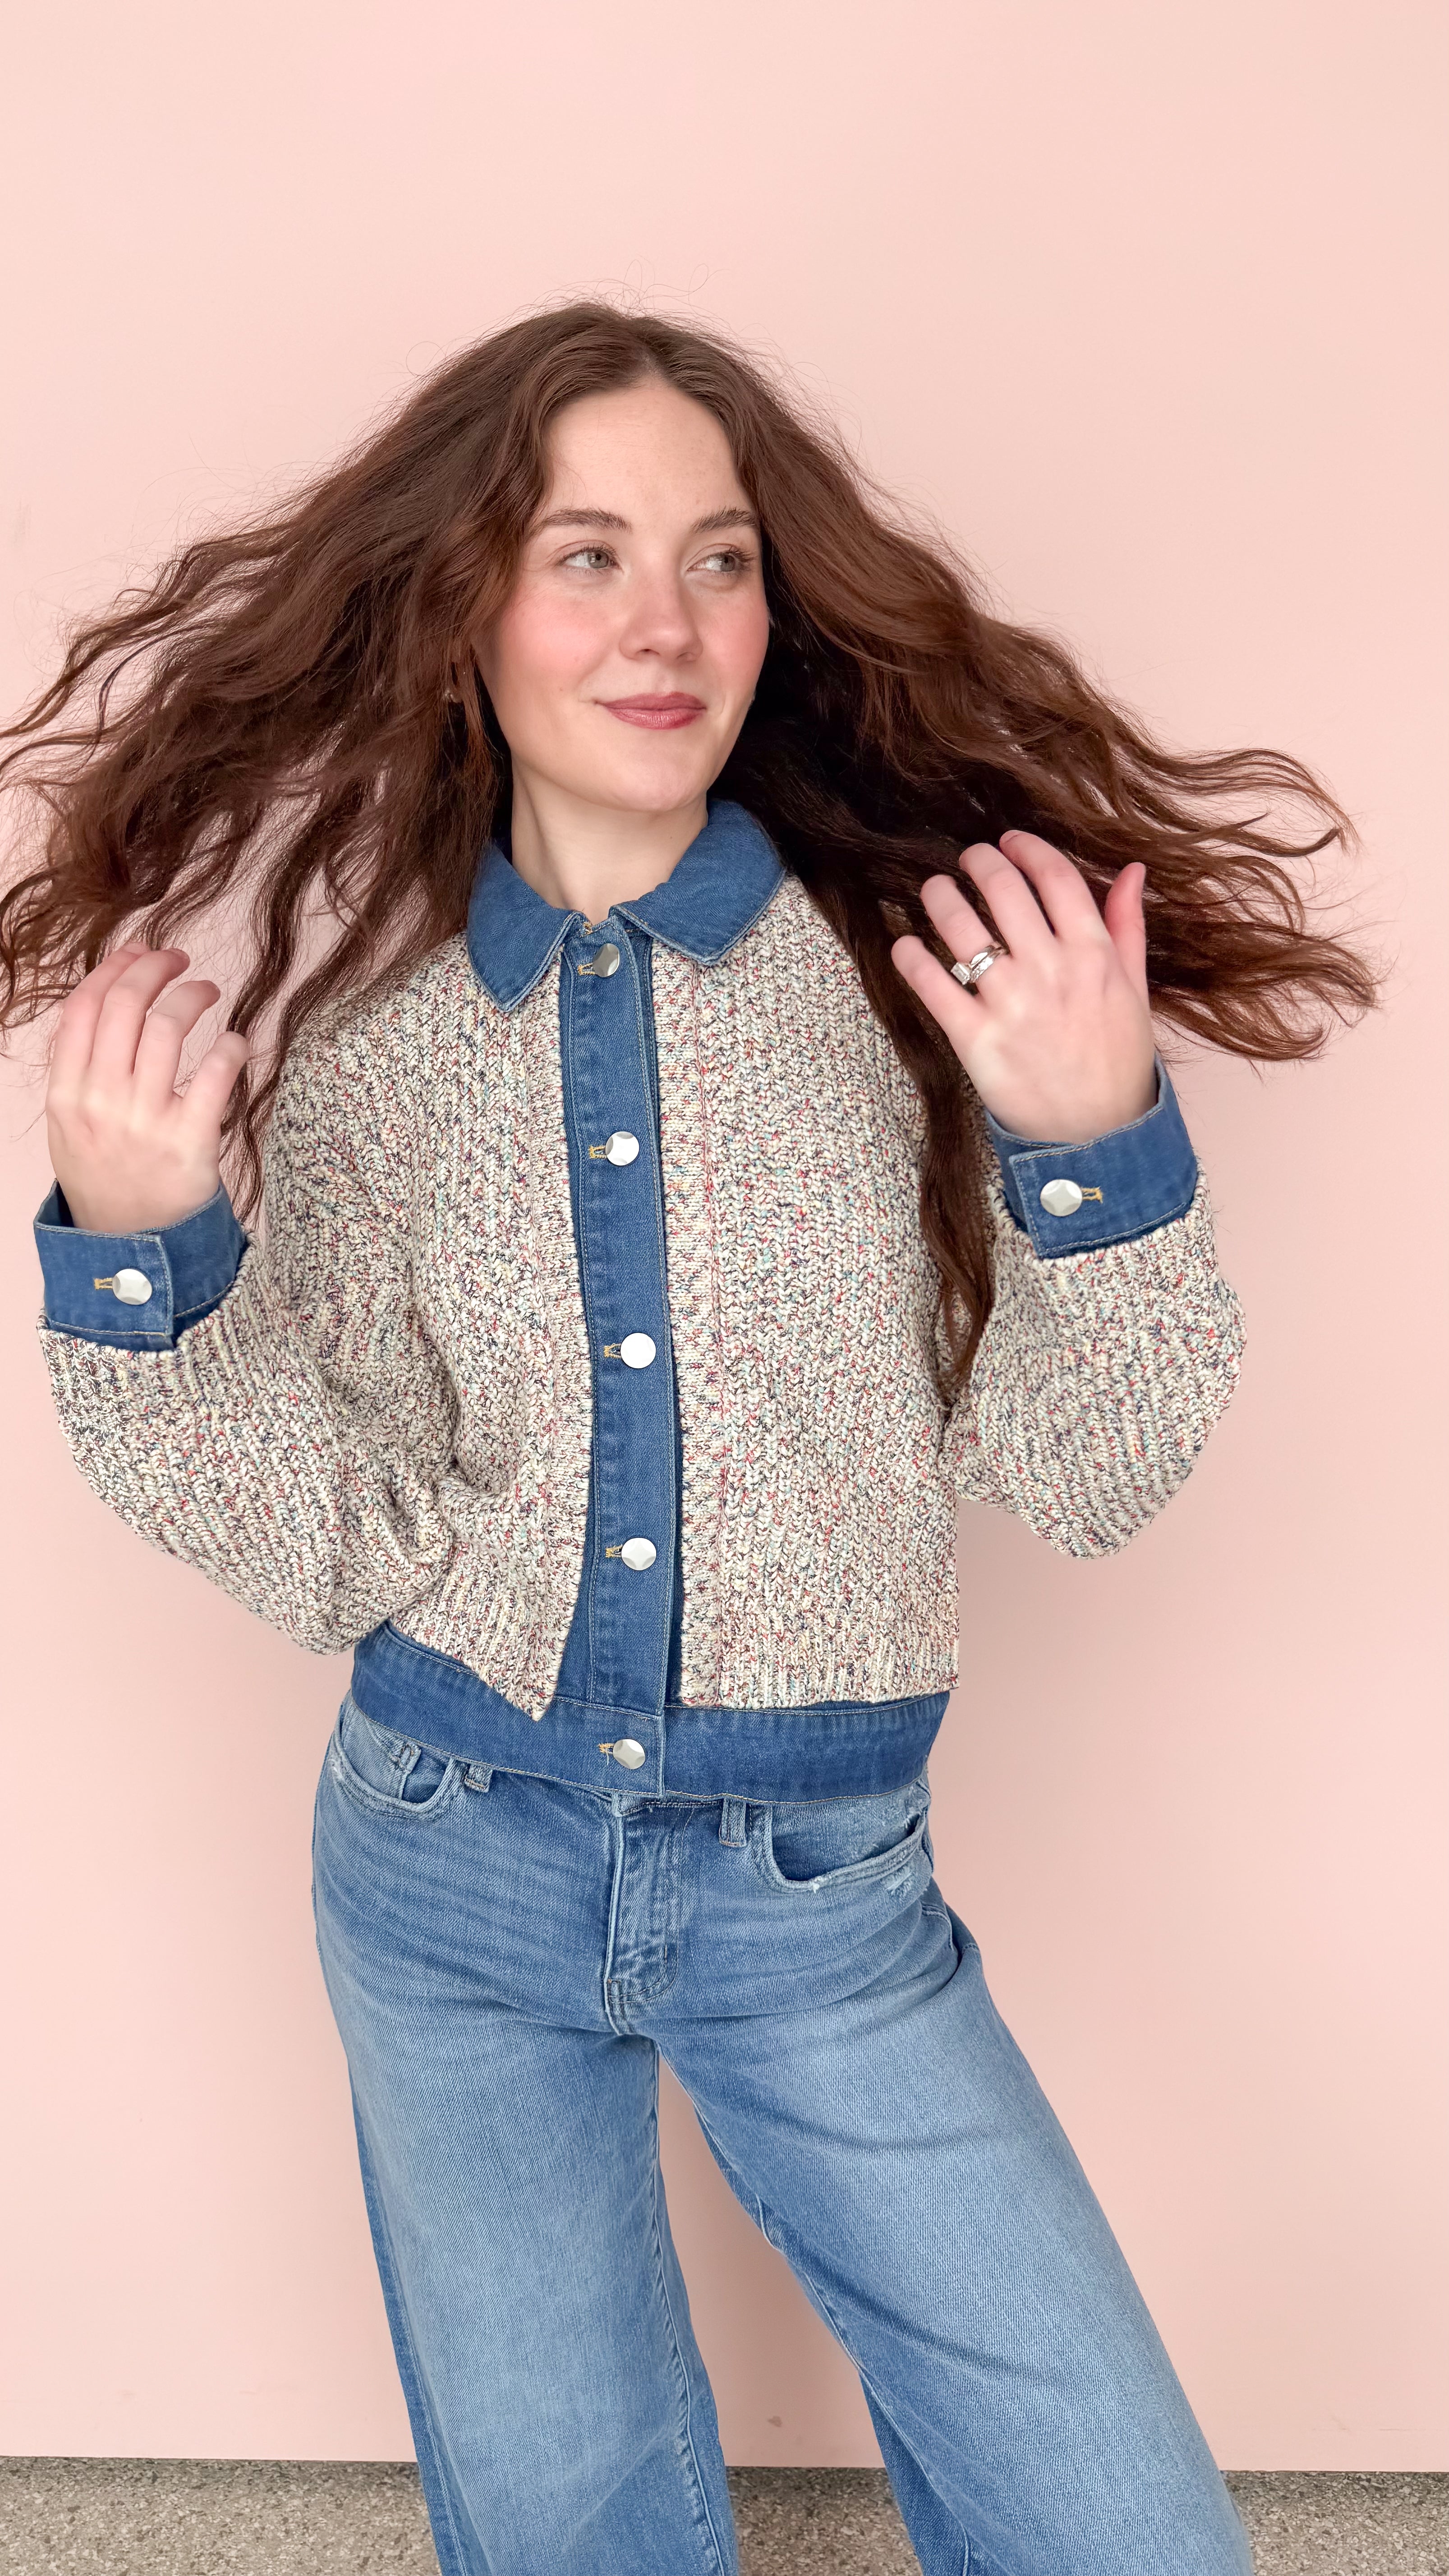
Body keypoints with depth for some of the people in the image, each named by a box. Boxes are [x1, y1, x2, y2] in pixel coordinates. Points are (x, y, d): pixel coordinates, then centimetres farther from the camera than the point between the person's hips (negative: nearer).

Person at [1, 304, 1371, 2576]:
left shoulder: (920, 966, -7)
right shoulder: (356, 1021, -4)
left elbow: (1085, 1479, -6)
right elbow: (315, 1544, -3)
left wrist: (1097, 1150, -22)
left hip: (822, 1889, -1)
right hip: (451, 1876, 1)